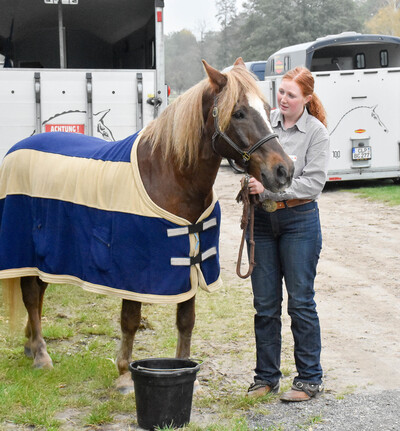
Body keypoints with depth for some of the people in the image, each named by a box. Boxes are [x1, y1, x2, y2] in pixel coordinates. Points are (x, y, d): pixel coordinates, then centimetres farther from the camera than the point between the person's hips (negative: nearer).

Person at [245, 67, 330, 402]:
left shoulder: (316, 132, -6)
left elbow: (314, 183, -13)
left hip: (299, 220, -4)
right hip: (261, 219, 4)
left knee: (301, 301, 2)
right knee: (265, 303, 9)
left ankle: (310, 379, 14)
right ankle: (267, 376, 22)